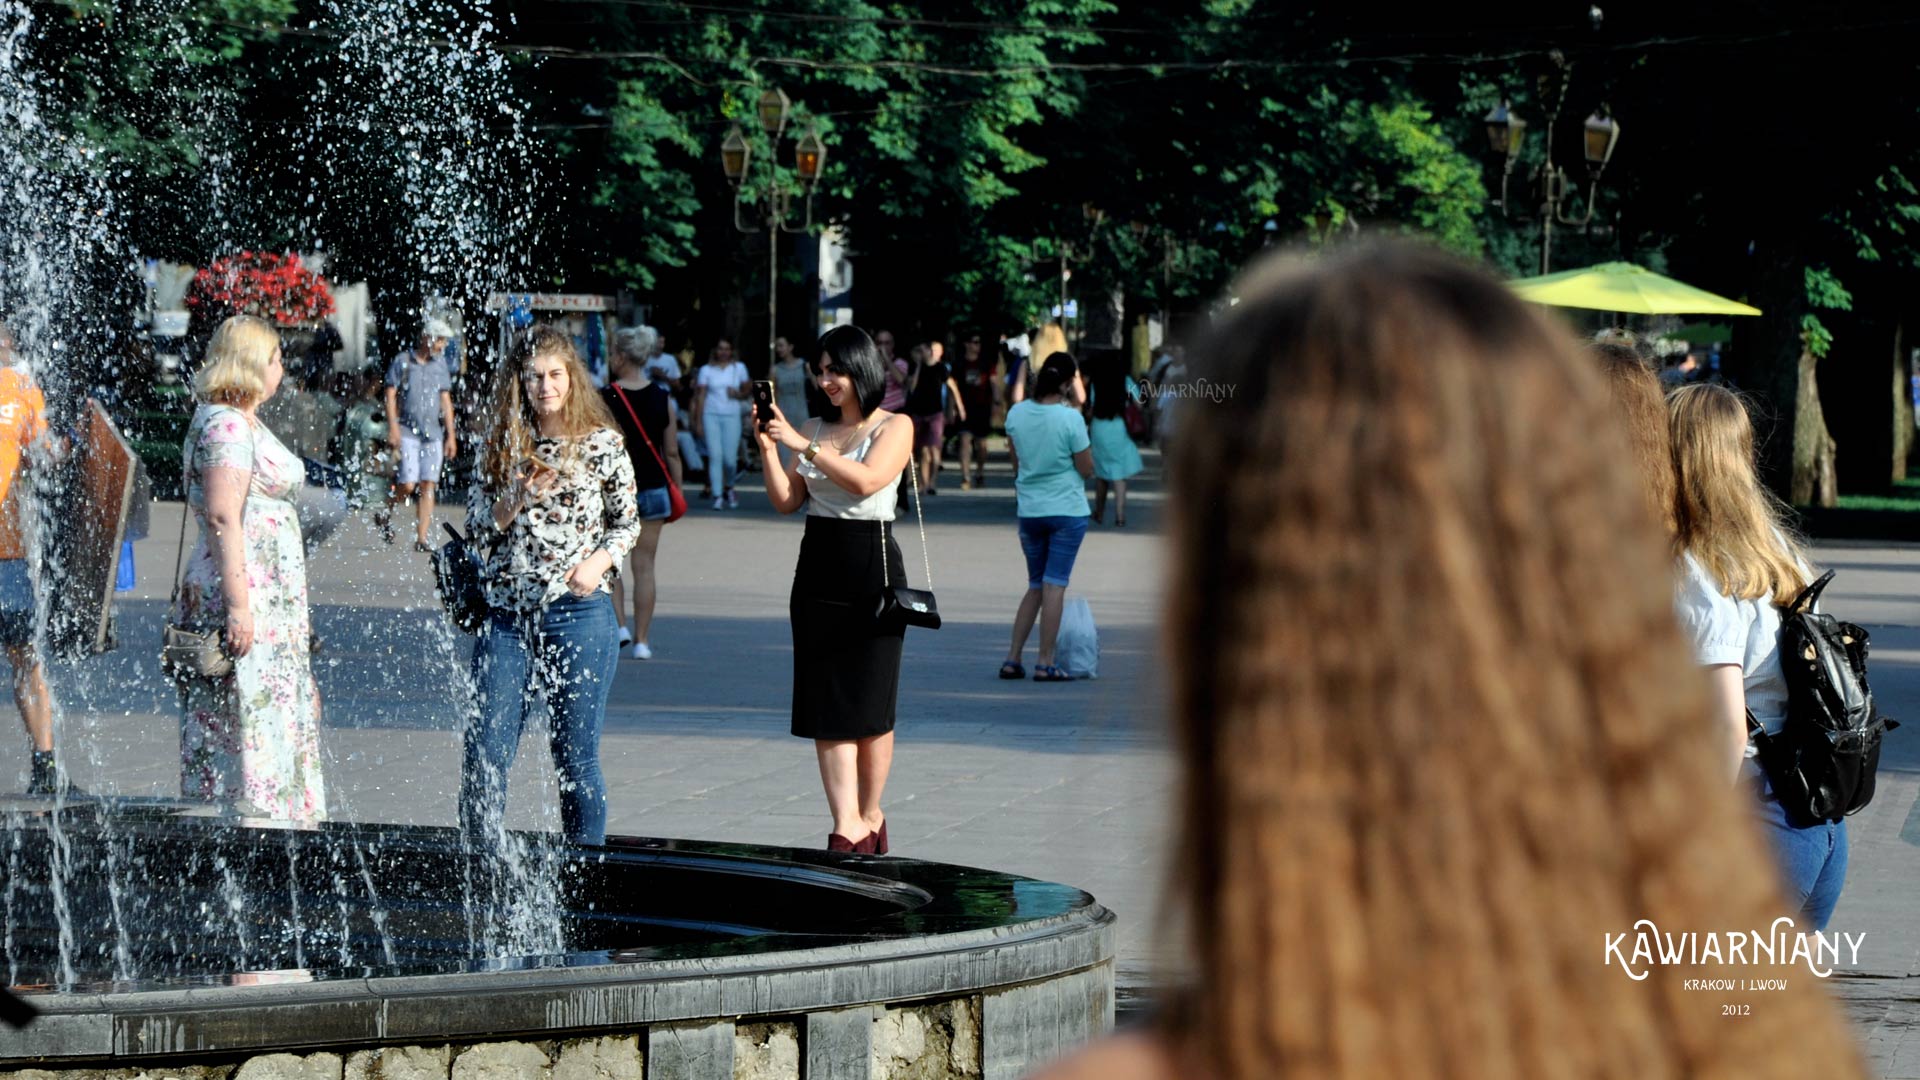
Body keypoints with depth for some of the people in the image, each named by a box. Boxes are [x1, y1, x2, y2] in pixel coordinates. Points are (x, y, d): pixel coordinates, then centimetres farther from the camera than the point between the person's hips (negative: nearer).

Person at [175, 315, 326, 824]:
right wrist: (238, 605, -26)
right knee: (247, 727, -10)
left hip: (271, 601, 11)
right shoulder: (225, 426, -14)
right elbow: (222, 518, -22)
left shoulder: (245, 422, 18)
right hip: (245, 598, -11)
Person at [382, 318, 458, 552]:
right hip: (407, 431, -4)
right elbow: (390, 395, -1)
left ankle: (421, 539, 0)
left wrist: (451, 435, 10)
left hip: (433, 433, 4)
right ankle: (386, 515, 18)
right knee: (408, 485, -11)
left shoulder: (440, 364, 12)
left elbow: (445, 400, 14)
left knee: (428, 485, -2)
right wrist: (392, 428, -10)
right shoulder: (403, 361, 0)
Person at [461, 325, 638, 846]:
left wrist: (600, 559, -9)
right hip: (507, 613, 2)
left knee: (576, 759, 2)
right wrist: (516, 500, -10)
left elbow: (628, 521, 10)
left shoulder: (602, 445, 2)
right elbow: (477, 528, 8)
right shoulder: (503, 444, 8)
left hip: (579, 612, -2)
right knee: (484, 756, -3)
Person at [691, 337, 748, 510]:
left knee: (730, 458, -5)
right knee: (715, 456, -9)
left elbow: (747, 391, 16)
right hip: (711, 416, -1)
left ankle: (729, 488, 23)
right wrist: (698, 422, -2)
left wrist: (738, 394, -7)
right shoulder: (706, 370, 7)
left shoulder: (739, 368, 11)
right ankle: (718, 496, -8)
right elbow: (701, 396, 4)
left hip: (731, 416, 1)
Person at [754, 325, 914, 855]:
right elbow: (786, 500, 6)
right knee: (827, 708, -3)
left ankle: (870, 815, 15)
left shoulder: (894, 428, -2)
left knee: (870, 706, 0)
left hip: (873, 568, -4)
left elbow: (867, 480, -19)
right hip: (818, 570, 4)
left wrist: (802, 445, -21)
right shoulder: (814, 430, 12)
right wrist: (768, 449, -8)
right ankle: (846, 827, -6)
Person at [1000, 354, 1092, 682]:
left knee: (1036, 586, 15)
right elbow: (1087, 469, -9)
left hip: (1029, 510, 5)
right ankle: (1045, 664, -3)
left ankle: (1012, 659, 10)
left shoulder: (1016, 414, -1)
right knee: (1055, 584, -1)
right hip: (1067, 510, -5)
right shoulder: (1070, 418, -15)